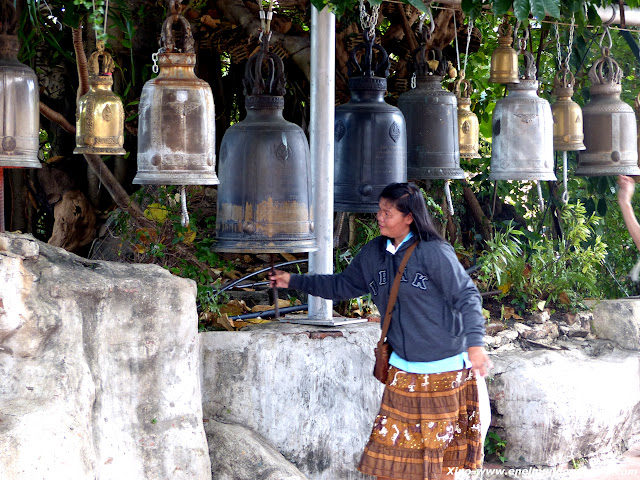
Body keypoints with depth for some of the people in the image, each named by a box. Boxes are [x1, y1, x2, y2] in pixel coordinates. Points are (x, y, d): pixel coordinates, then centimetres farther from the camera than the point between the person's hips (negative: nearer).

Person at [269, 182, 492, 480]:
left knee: (441, 450, 3)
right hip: (403, 371, 6)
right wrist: (294, 282, 19)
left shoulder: (433, 252, -13)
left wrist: (475, 343, -25)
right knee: (390, 448, 5)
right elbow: (342, 286, 21)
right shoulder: (373, 254, 7)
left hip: (444, 372, -6)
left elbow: (466, 296, -14)